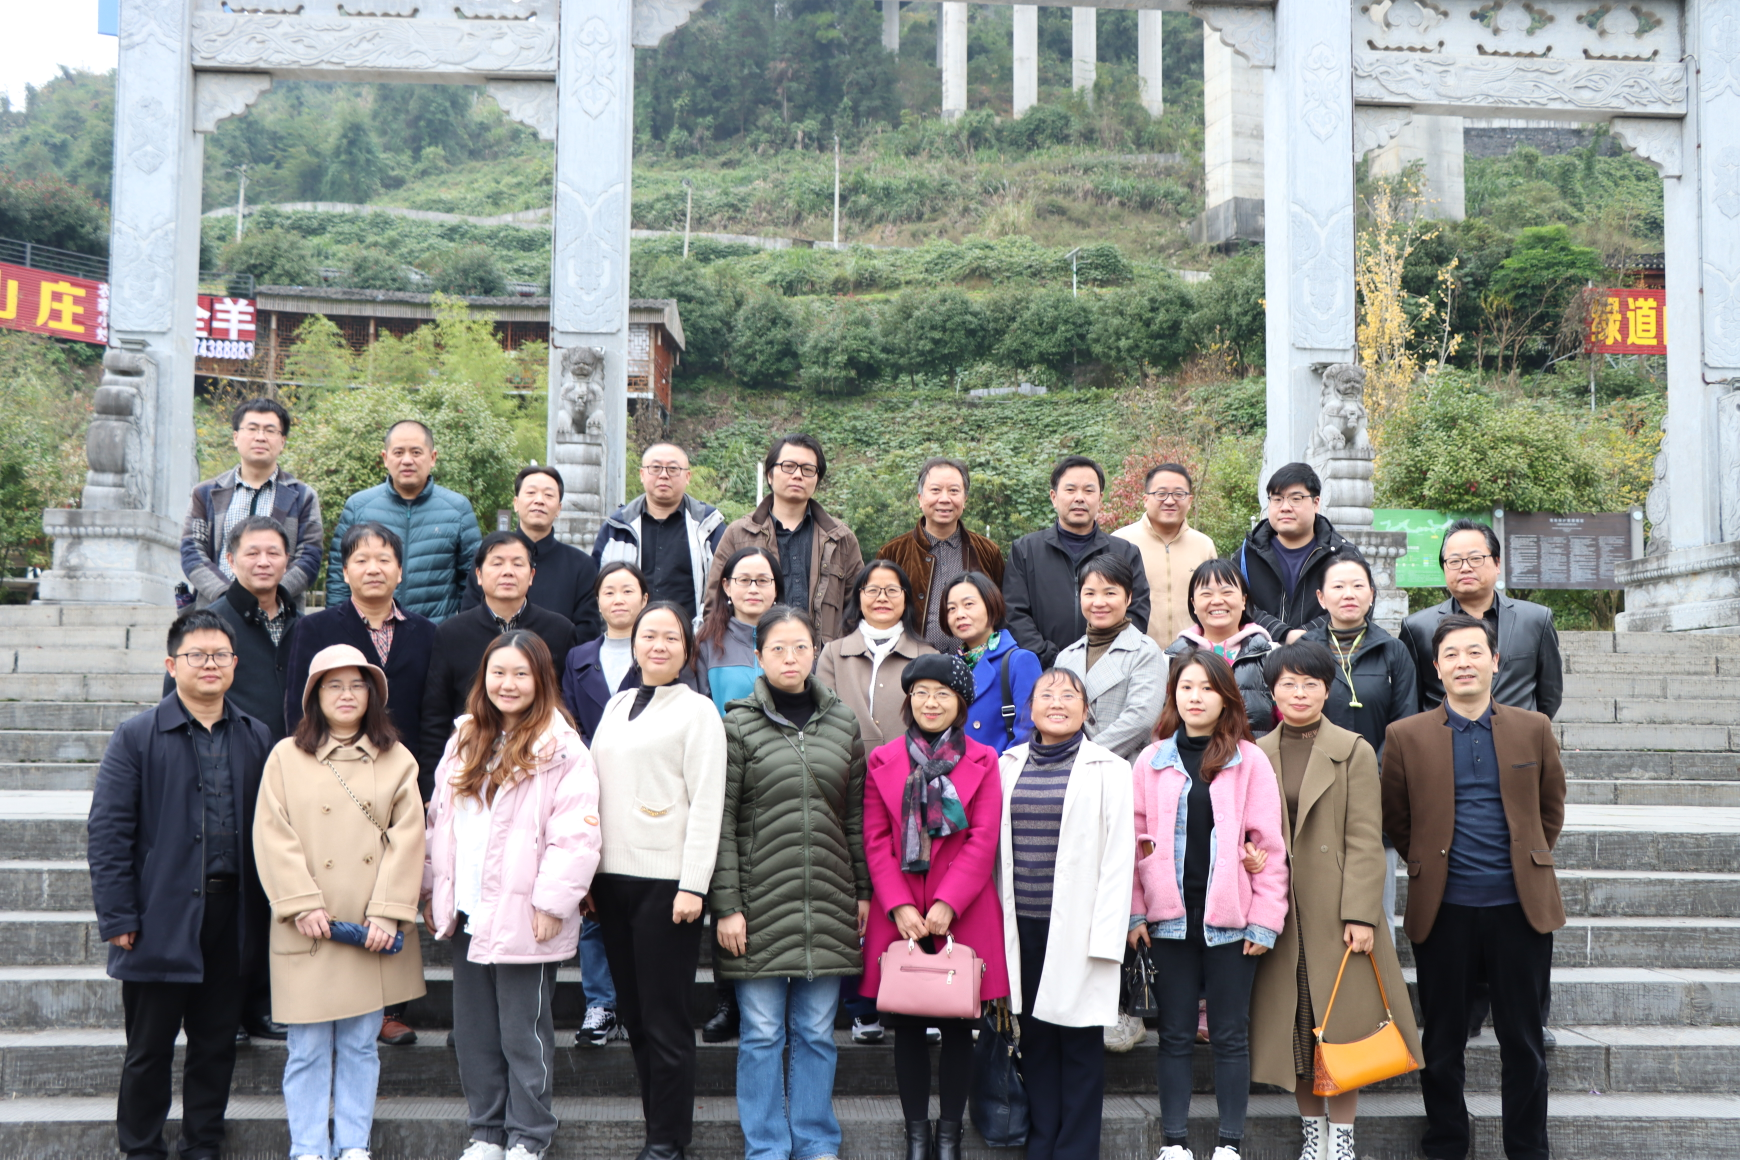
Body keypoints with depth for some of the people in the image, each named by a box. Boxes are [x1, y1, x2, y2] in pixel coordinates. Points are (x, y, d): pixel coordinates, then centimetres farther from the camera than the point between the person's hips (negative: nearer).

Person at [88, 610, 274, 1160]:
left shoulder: (256, 739, 7)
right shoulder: (137, 737, -3)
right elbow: (106, 832, -5)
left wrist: (265, 909, 3)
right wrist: (118, 918, -10)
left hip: (231, 916, 3)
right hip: (162, 919, -3)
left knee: (216, 1044, 12)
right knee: (150, 1047, 8)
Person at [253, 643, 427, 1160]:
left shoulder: (396, 760, 7)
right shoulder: (286, 756, 3)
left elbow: (407, 839, 1)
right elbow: (273, 837, -2)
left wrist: (388, 912, -8)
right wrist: (303, 905, -11)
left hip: (372, 930, 2)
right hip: (309, 930, -1)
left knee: (361, 1043, 9)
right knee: (308, 1049, 2)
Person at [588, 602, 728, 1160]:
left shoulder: (697, 710, -2)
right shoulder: (615, 705, 16)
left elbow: (706, 804, -8)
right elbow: (595, 790, 17)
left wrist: (692, 885, -14)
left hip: (665, 879, -6)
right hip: (613, 874, 6)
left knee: (664, 1017, -2)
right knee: (633, 1011, 9)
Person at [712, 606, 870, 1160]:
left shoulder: (842, 723, 9)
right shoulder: (739, 725, -1)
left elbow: (856, 816, 12)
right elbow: (721, 822, -4)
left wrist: (864, 890, 8)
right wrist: (726, 905, -9)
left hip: (829, 901, 3)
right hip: (760, 900, -3)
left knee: (816, 1031, 9)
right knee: (762, 1033, 3)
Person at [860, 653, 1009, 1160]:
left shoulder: (982, 761, 3)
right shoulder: (881, 761, 7)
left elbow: (983, 841, -4)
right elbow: (875, 841, 2)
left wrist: (947, 904, -13)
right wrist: (899, 906, -9)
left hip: (962, 914, -1)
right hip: (899, 914, 1)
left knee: (958, 1028, 5)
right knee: (908, 1028, 6)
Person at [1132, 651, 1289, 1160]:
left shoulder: (1250, 761, 0)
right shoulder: (1152, 760, 5)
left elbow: (1269, 845, -1)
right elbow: (1135, 841, 6)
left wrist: (1265, 920, -5)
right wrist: (1135, 912, 0)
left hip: (1230, 920, -2)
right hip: (1170, 918, 2)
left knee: (1230, 1035, 6)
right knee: (1175, 1033, 9)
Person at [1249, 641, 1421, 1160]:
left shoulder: (1354, 751, -2)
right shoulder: (1256, 755, 8)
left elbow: (1365, 840, -6)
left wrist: (1360, 913, -13)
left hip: (1336, 913, -3)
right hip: (1279, 913, 3)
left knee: (1341, 1020, 0)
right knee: (1294, 1026, 7)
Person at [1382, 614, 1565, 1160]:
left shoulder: (1533, 729, 5)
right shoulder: (1407, 736, 1)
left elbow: (1551, 808, 15)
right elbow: (1395, 820, 10)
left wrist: (1528, 864, 11)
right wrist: (1430, 866, 7)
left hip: (1520, 908, 1)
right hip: (1442, 910, 0)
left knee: (1523, 1039, 8)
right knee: (1442, 1042, 8)